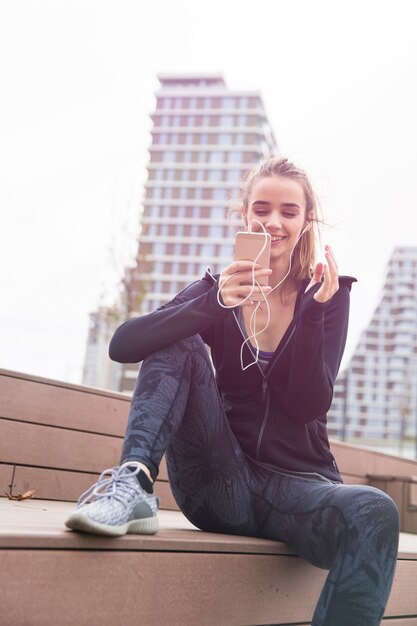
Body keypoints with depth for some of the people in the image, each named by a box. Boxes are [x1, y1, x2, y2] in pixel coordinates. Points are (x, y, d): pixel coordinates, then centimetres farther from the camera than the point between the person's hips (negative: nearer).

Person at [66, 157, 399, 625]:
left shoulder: (328, 293, 4)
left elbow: (309, 405, -8)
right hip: (219, 485, 1)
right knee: (179, 342, -16)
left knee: (375, 515, -33)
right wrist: (214, 303, -28)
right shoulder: (219, 288, 4)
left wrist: (313, 311, -19)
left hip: (298, 484, 0)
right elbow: (122, 345, -14)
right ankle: (133, 486, -31)